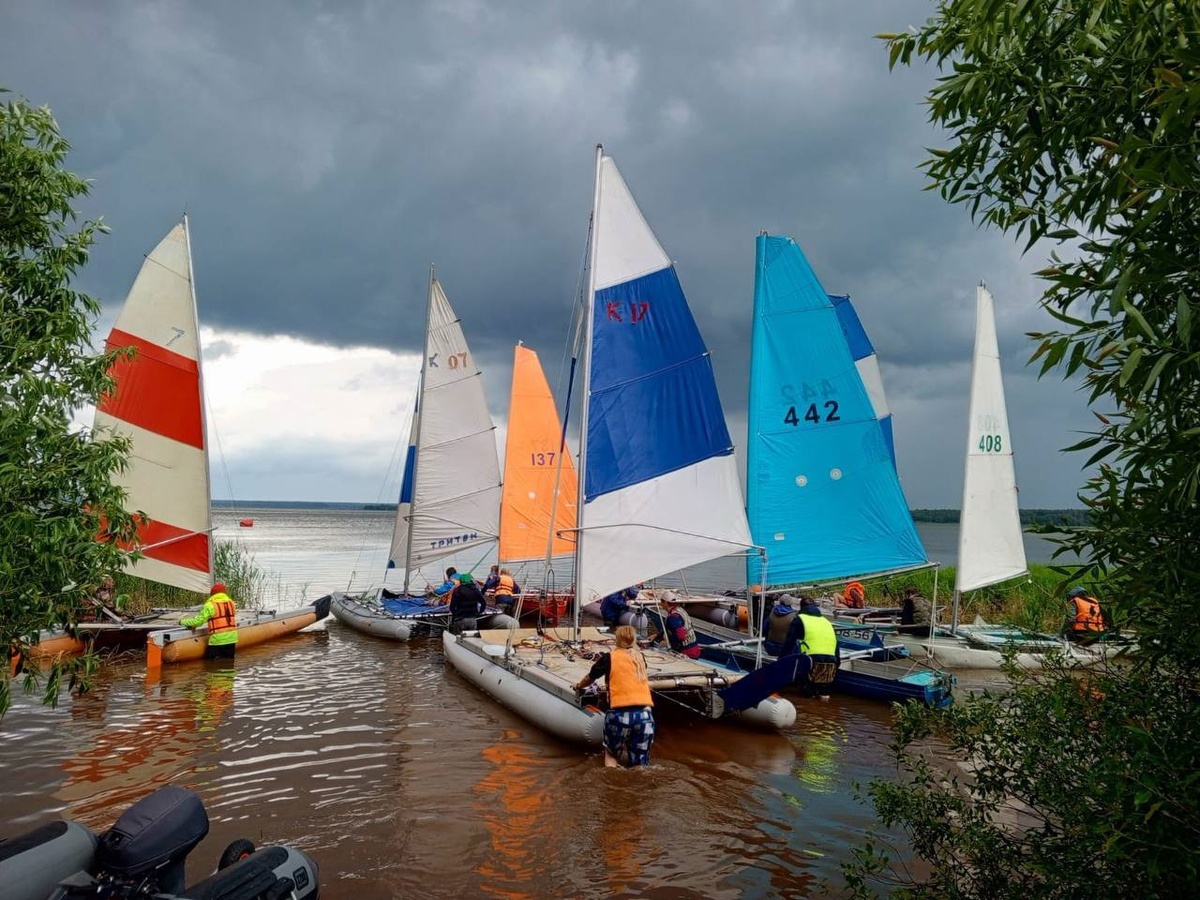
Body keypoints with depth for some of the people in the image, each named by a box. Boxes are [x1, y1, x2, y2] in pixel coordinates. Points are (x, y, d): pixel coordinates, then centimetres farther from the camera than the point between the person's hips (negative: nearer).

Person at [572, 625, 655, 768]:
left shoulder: (609, 657, 8)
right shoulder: (640, 657, 17)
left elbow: (590, 677, 23)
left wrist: (578, 686, 44)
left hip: (620, 713, -2)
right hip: (645, 714, 2)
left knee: (611, 754, 19)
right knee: (639, 765, 8)